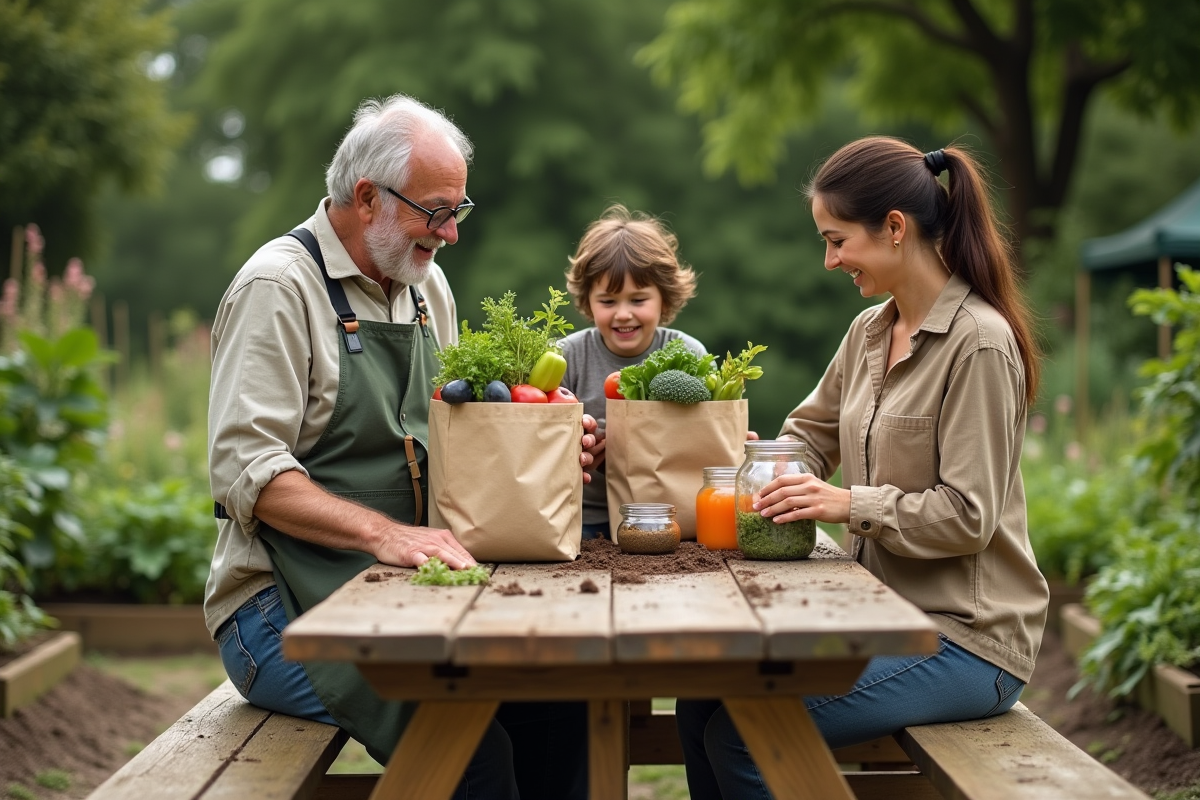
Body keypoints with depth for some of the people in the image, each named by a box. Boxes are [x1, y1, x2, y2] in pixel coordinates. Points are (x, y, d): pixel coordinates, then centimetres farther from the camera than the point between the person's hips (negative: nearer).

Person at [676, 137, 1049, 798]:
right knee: (699, 699, -4)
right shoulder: (869, 331, 10)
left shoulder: (979, 342, -16)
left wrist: (852, 504, -21)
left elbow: (967, 515, -17)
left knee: (743, 732, -18)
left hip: (965, 638, -8)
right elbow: (811, 434, 22)